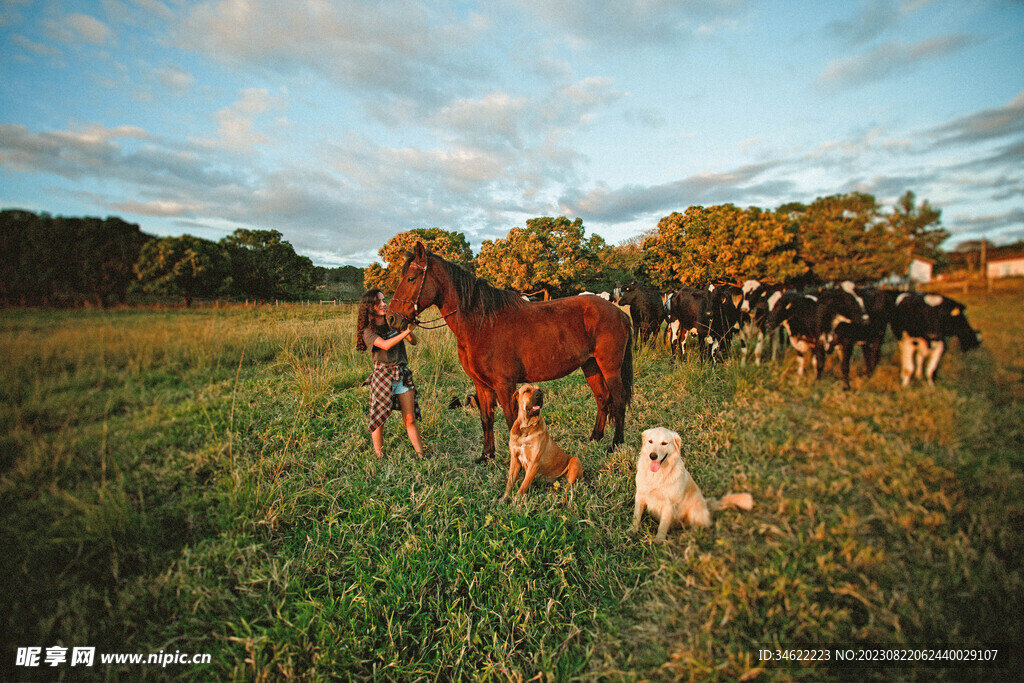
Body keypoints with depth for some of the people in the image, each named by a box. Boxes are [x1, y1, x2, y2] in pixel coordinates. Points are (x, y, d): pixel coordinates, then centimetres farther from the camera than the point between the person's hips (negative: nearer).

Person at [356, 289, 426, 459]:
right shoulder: (368, 331, -5)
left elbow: (414, 342, 5)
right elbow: (385, 345, -23)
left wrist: (410, 331, -16)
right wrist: (406, 331, -27)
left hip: (403, 374, 3)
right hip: (382, 376, -3)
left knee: (410, 419, 4)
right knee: (378, 420, 6)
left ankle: (421, 455, 10)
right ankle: (379, 457, 21)